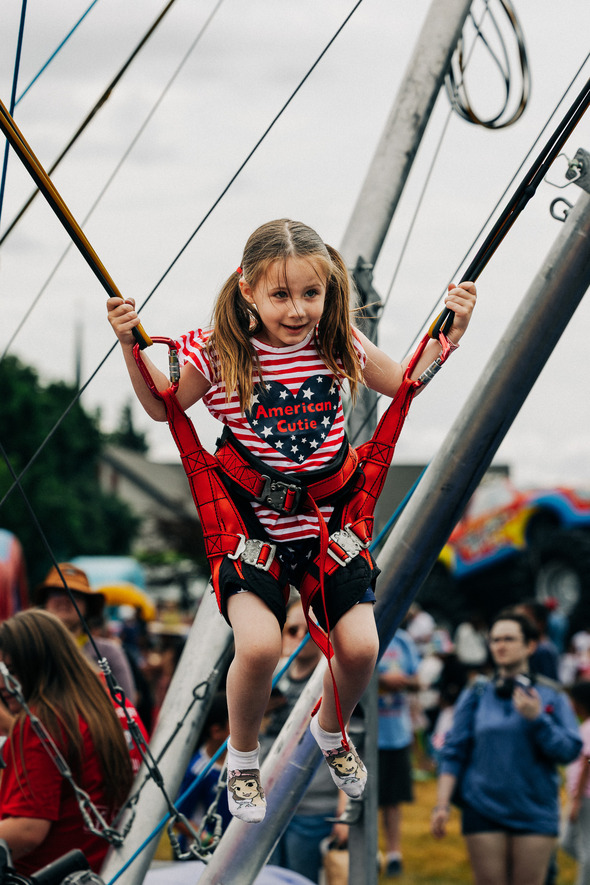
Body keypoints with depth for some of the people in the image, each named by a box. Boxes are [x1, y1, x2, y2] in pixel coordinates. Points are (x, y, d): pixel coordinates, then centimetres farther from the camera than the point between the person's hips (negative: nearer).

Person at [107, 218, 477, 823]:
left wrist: (449, 332, 3)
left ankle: (330, 730, 28)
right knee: (259, 645, -24)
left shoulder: (339, 347, -4)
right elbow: (162, 405, 2)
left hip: (329, 522, 3)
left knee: (360, 646, -9)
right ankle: (242, 753, 9)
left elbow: (403, 381, 14)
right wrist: (130, 345, -12)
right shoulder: (218, 354, -13)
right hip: (252, 525, -3)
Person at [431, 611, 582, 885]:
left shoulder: (552, 696, 5)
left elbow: (570, 750, -3)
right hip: (484, 809, 0)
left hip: (535, 812, 0)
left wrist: (536, 718, -15)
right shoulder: (476, 695, 7)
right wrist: (442, 805, -1)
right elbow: (454, 753, 6)